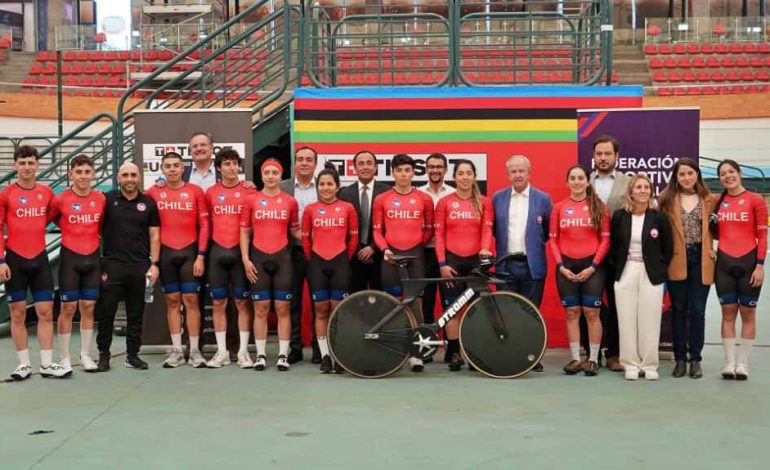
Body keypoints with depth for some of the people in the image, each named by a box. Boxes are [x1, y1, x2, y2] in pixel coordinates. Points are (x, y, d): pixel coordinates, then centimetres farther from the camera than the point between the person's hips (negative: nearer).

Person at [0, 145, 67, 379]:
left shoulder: (47, 192, 3)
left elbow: (53, 217, 19)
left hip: (40, 259, 3)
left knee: (46, 312, 1)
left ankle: (47, 364, 7)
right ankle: (24, 364, 12)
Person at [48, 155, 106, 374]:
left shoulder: (101, 199, 3)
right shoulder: (60, 199, -7)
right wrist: (68, 228, -1)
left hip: (93, 258, 3)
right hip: (70, 258, -3)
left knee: (88, 307, 7)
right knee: (68, 308, 1)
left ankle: (86, 356, 17)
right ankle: (64, 358, 9)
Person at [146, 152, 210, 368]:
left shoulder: (195, 191, 1)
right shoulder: (153, 193, 4)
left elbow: (204, 225, 0)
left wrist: (200, 256, -5)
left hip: (190, 252, -1)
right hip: (165, 253, 1)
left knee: (191, 300, 0)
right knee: (172, 301, 6)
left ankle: (195, 350, 6)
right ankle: (176, 350, 11)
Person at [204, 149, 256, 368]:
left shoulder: (249, 191, 0)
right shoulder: (211, 192, 6)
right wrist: (203, 252, 5)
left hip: (240, 251, -2)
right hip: (217, 251, 2)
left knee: (242, 302, 2)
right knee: (218, 303, 5)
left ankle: (243, 351, 8)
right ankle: (222, 352, 12)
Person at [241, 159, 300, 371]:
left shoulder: (290, 202, 4)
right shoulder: (251, 200, 3)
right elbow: (244, 232, 6)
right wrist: (245, 259, -2)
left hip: (282, 258, 0)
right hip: (258, 258, 0)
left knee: (283, 308, 1)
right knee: (261, 308, 3)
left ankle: (283, 355, 5)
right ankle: (261, 354, 8)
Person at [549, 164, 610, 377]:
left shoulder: (599, 207, 2)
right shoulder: (559, 208, 5)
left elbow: (605, 239, 0)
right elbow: (553, 240, 5)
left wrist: (593, 266, -8)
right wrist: (561, 266, -5)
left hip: (591, 265, -1)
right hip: (566, 266, 1)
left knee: (591, 312, -1)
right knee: (572, 312, 5)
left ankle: (593, 359, 7)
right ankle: (575, 359, 11)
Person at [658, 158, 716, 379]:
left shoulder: (708, 200, 6)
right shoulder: (667, 199, 2)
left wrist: (712, 249, 1)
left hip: (701, 260, 1)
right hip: (677, 260, 0)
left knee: (697, 311, 2)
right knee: (679, 310, 6)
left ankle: (695, 359, 9)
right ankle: (680, 358, 12)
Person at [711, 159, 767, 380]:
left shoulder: (755, 200, -3)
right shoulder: (717, 202, 7)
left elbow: (762, 236, -5)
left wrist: (760, 265, -10)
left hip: (748, 262, -3)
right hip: (724, 262, 3)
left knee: (748, 313, 4)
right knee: (728, 313, 5)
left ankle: (742, 363, 10)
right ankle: (729, 362, 9)